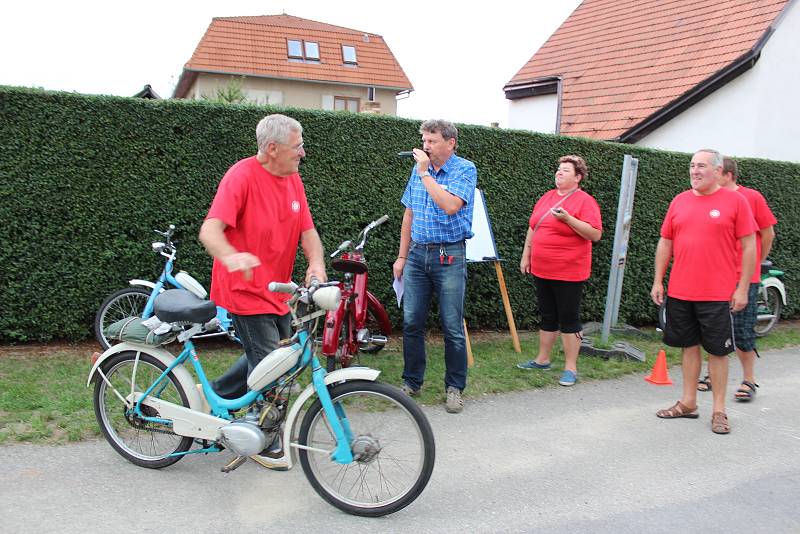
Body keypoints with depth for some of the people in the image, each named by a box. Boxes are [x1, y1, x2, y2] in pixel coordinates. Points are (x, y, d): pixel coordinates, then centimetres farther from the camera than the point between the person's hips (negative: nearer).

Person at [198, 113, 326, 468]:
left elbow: (308, 231, 2)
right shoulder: (242, 176, -18)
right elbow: (210, 230, -27)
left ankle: (214, 394, 38)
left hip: (277, 289, 8)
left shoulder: (293, 180, 4)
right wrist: (230, 256, -48)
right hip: (246, 289, -8)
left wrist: (316, 263, -18)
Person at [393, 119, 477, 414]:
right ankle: (412, 382, 20)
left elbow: (450, 205, -24)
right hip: (417, 253, 5)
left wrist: (425, 174, -16)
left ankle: (455, 387, 14)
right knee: (411, 322, 6)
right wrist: (402, 256, 14)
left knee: (453, 328, 0)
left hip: (449, 256, -5)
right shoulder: (419, 168, 10)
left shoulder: (465, 169, -6)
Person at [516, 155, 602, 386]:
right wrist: (526, 255, 15)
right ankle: (542, 359, 28)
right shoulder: (547, 197, 12)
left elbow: (595, 234, -15)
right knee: (548, 316, 16)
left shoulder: (585, 201, -8)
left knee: (569, 319, 1)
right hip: (541, 270, 6)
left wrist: (568, 218, -23)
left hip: (568, 272, -6)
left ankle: (570, 367, 9)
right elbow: (532, 228, 18)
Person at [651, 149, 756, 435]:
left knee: (717, 350, 4)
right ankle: (688, 403, 24)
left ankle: (719, 410, 15)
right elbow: (665, 243, 12)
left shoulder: (735, 200, -3)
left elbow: (749, 246, -4)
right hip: (679, 292, 4)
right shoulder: (679, 201, 8)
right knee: (689, 346, 13)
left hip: (718, 294, -4)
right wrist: (658, 281, 7)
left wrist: (742, 288, -8)